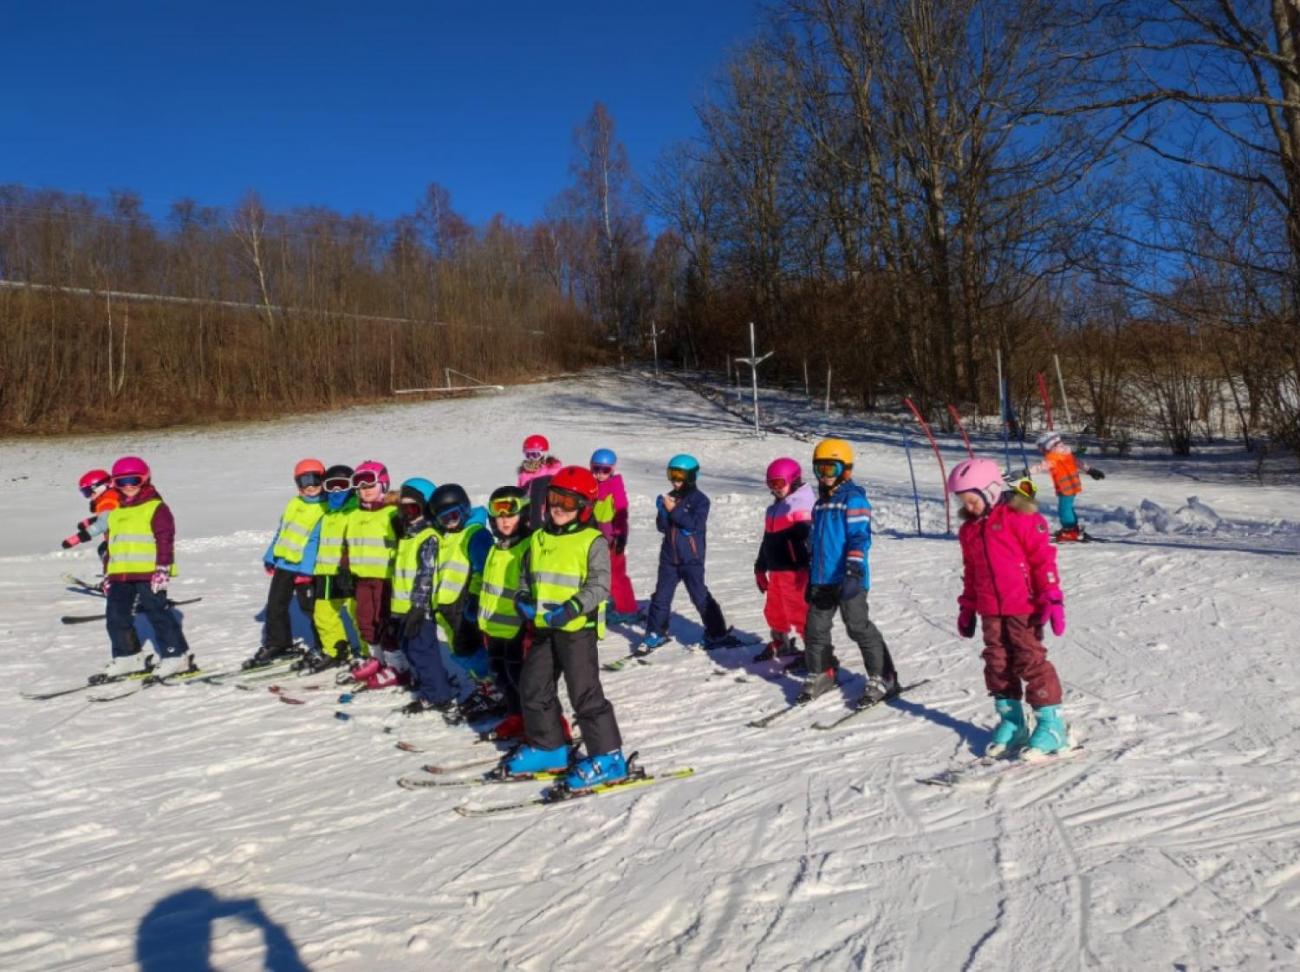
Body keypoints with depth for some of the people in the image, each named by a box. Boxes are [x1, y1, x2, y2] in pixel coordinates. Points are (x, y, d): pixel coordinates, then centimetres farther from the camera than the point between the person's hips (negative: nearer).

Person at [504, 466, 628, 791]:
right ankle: (547, 747, 30)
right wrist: (523, 599, -1)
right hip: (544, 628, 7)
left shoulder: (592, 541, -9)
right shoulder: (539, 539, 11)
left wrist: (573, 608, -27)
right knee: (533, 687, 14)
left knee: (585, 693, -4)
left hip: (578, 629, -7)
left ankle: (607, 757, 7)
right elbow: (526, 576, 19)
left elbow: (600, 584, -15)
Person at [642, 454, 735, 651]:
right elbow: (661, 526, 4)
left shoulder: (700, 499, -7)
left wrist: (674, 510, -20)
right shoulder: (670, 497, 7)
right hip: (669, 557, 5)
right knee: (661, 595, 9)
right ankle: (656, 633, 22)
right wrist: (662, 511, -15)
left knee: (700, 596, -1)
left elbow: (696, 524, -21)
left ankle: (717, 633, 10)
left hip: (691, 558, -5)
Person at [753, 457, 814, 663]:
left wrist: (805, 572, -28)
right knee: (774, 610, 21)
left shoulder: (801, 505, -14)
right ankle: (780, 644, 41)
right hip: (777, 571, 10)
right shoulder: (774, 508, 16)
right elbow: (767, 540, 23)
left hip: (795, 572, -10)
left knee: (800, 612, -8)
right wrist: (760, 568, 26)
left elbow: (807, 538, -22)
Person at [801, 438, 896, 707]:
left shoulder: (853, 498, -8)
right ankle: (820, 675, 27)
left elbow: (860, 537, -17)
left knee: (859, 627, -4)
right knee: (816, 628, 10)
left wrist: (853, 571, -26)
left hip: (847, 580, -8)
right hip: (823, 579, 8)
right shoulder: (821, 503, 17)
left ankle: (882, 679, 7)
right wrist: (811, 578, 23)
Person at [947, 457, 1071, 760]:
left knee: (1031, 661, -3)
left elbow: (1043, 558, -11)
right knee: (997, 664, 9)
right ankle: (1010, 722, 21)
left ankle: (1051, 724, 7)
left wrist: (1052, 598, -14)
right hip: (990, 611, 7)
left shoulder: (1020, 517, -10)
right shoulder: (969, 528, 11)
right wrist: (967, 607, 19)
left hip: (1023, 607, -7)